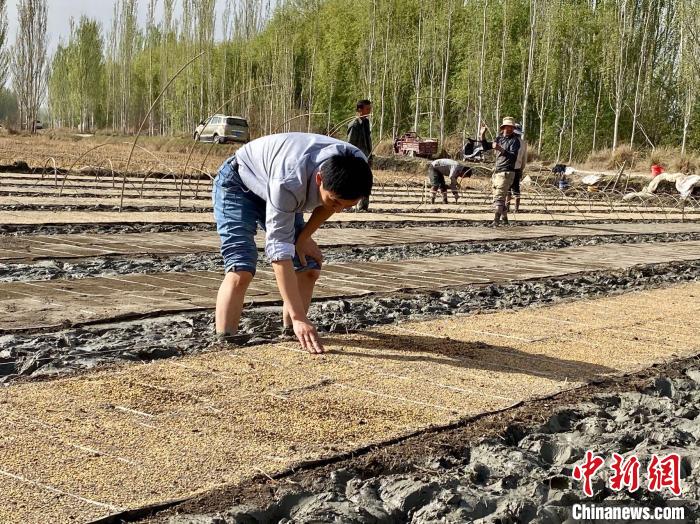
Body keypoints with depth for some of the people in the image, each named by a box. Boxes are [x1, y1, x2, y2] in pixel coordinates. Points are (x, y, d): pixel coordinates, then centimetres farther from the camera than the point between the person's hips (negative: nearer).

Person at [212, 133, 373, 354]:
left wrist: (304, 238, -8)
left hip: (273, 190, 7)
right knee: (241, 270, -24)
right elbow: (279, 250, -44)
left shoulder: (357, 167, -26)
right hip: (237, 185, -6)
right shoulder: (289, 181, -45)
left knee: (309, 267, -3)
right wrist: (298, 317, -46)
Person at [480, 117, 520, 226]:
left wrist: (500, 149, -32)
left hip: (506, 173, -8)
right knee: (496, 196, 12)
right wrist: (482, 135, 10)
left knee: (499, 196, -18)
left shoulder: (514, 140, -7)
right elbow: (486, 147, 25)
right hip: (497, 172, 8)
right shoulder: (499, 138, 15)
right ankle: (504, 219, 22)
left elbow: (513, 156, -21)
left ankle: (496, 220, -26)